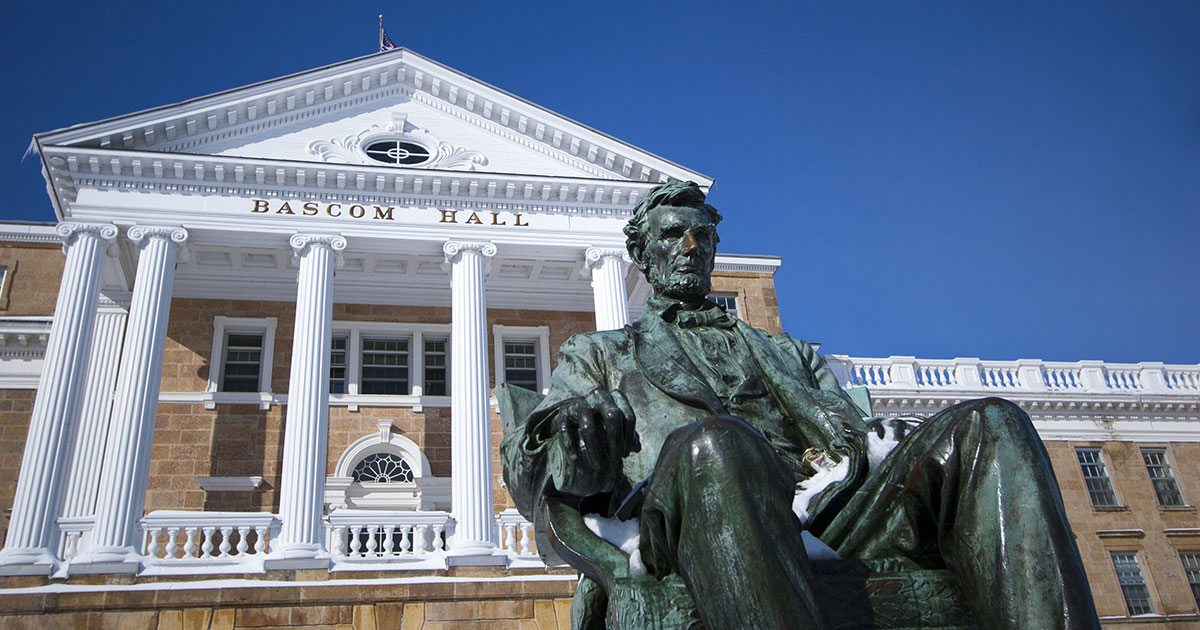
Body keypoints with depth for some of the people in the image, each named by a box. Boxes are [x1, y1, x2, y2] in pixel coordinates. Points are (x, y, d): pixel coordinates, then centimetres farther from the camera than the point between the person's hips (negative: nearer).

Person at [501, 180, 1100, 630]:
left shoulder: (788, 352, 38)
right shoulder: (595, 353, 30)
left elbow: (851, 431, 23)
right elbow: (528, 470, 12)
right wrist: (574, 435, -16)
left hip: (823, 516, 4)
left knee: (992, 424, -21)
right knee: (713, 443, -40)